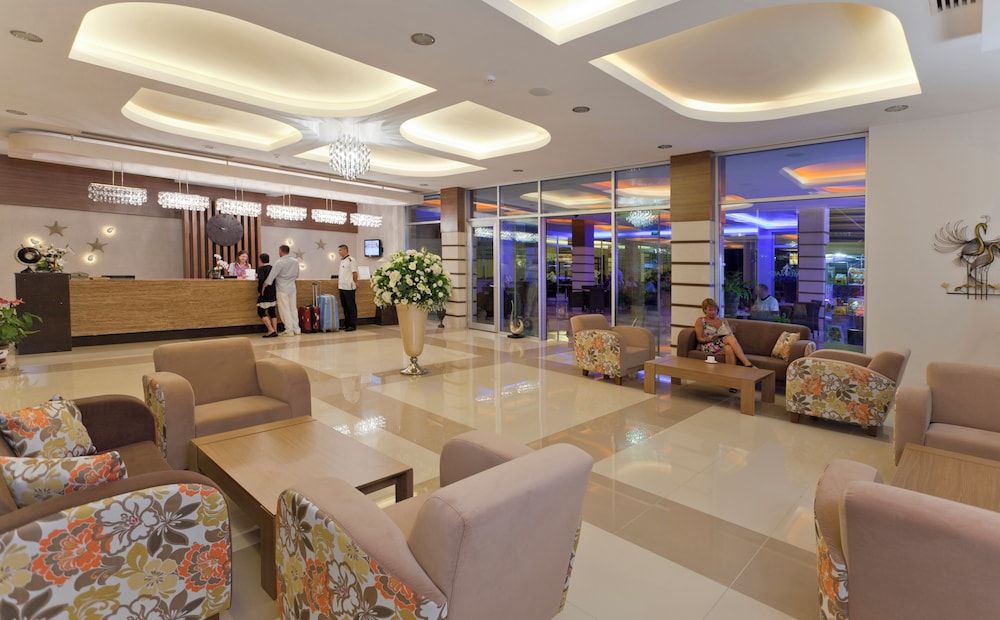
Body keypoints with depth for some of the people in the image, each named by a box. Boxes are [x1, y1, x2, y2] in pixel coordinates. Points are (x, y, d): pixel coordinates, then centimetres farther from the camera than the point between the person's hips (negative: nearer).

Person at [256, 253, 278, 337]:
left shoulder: (261, 268, -9)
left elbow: (261, 280, -21)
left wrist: (259, 291, -12)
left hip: (265, 294, -6)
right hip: (274, 294, 6)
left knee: (261, 312, 0)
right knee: (272, 312, 10)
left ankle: (271, 330, -10)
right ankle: (275, 331, 7)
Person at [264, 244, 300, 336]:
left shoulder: (279, 262, -13)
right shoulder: (295, 262, 4)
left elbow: (271, 276, -12)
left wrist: (264, 286, -6)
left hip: (282, 289, -5)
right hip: (292, 288, 5)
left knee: (284, 310, 0)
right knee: (293, 309, 12)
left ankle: (289, 330, 1)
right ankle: (296, 329, 14)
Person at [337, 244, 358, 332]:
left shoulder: (351, 260, -11)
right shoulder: (342, 260, 16)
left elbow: (355, 273, -13)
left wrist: (355, 283, -8)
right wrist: (338, 281, 16)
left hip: (349, 288, -9)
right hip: (342, 287, 9)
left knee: (351, 307, -3)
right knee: (345, 307, 13)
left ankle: (353, 325, 2)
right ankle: (346, 324, 21)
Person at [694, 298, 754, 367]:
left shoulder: (723, 321, 23)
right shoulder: (700, 321, 11)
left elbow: (731, 335, 14)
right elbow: (700, 339, 4)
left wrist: (731, 334, -10)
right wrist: (709, 339, -16)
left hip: (725, 344, 4)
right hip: (709, 346, -4)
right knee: (730, 338, -35)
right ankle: (748, 364, -45)